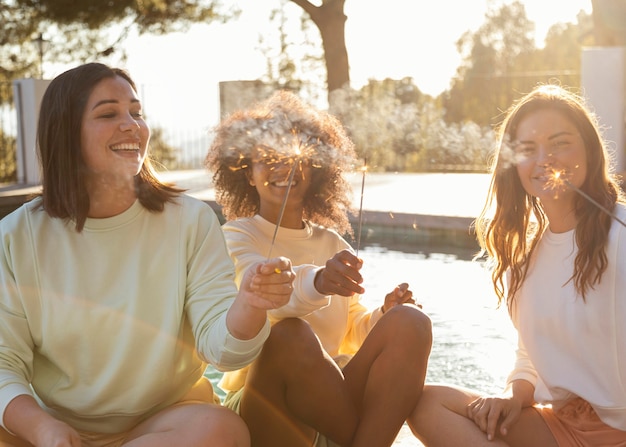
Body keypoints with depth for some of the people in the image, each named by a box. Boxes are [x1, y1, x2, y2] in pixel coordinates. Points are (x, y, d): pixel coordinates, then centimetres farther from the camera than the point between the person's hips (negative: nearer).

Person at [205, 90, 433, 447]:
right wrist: (317, 282, -48)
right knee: (290, 334, -36)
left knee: (410, 323, -18)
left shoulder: (332, 243, 14)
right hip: (265, 402, -4)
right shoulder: (236, 236, -2)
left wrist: (382, 316, -7)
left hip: (334, 396, 5)